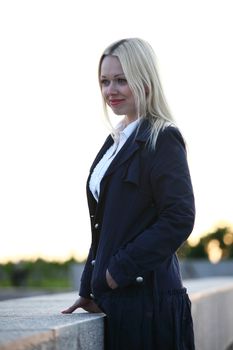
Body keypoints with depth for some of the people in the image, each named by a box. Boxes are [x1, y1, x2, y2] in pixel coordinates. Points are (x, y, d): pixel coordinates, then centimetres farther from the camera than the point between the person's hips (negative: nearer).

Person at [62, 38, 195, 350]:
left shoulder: (162, 139, -9)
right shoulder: (116, 142, 15)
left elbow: (179, 218, -17)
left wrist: (119, 270, -15)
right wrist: (88, 290, 12)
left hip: (147, 297, -7)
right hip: (112, 298, 7)